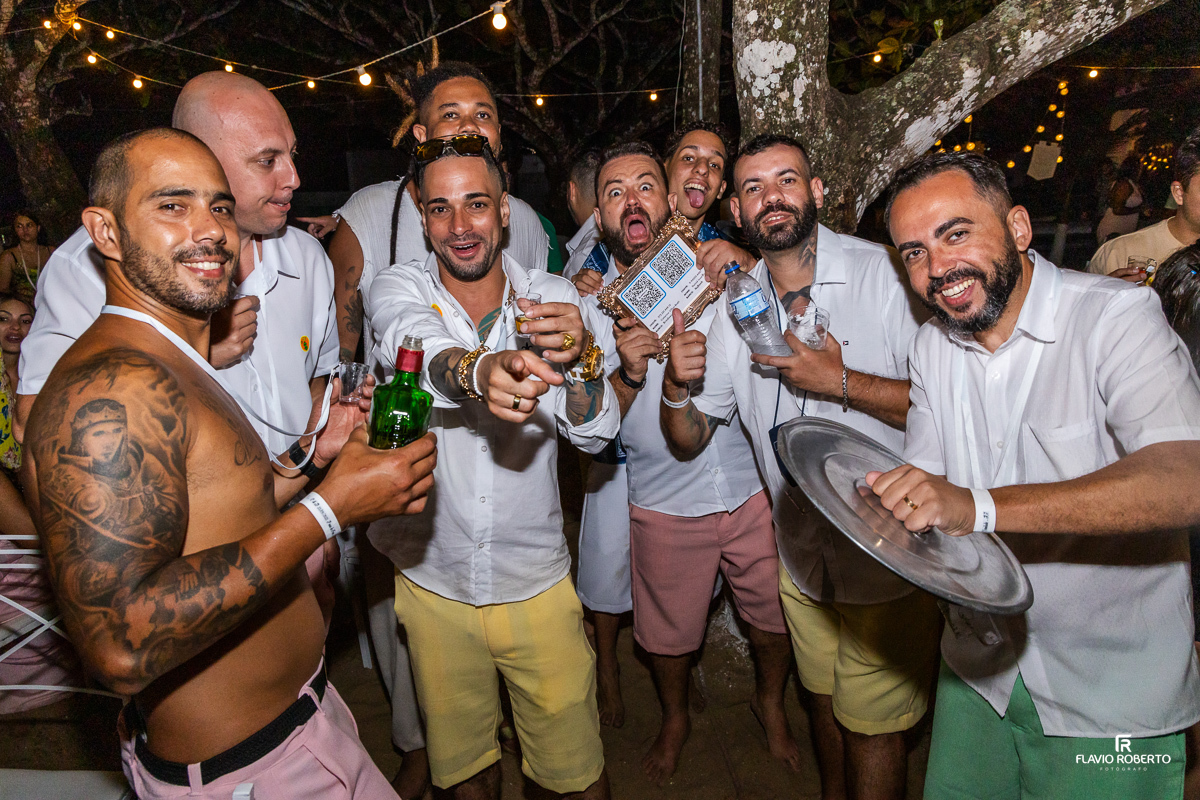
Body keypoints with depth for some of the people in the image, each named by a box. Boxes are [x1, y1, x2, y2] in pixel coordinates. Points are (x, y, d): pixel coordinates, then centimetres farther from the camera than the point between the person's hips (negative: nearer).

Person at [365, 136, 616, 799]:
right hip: (432, 580, 1)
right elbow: (420, 346, -31)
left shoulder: (553, 299, -5)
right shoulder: (398, 289, -7)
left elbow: (594, 434, -13)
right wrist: (483, 370, -54)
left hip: (536, 582, 0)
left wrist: (579, 359, -34)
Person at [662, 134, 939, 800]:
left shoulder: (885, 274, -15)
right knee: (824, 700, 25)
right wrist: (677, 387, -18)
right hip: (801, 554, 5)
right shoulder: (734, 306, 0)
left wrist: (841, 380, -27)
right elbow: (690, 439, 2)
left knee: (872, 725, 13)